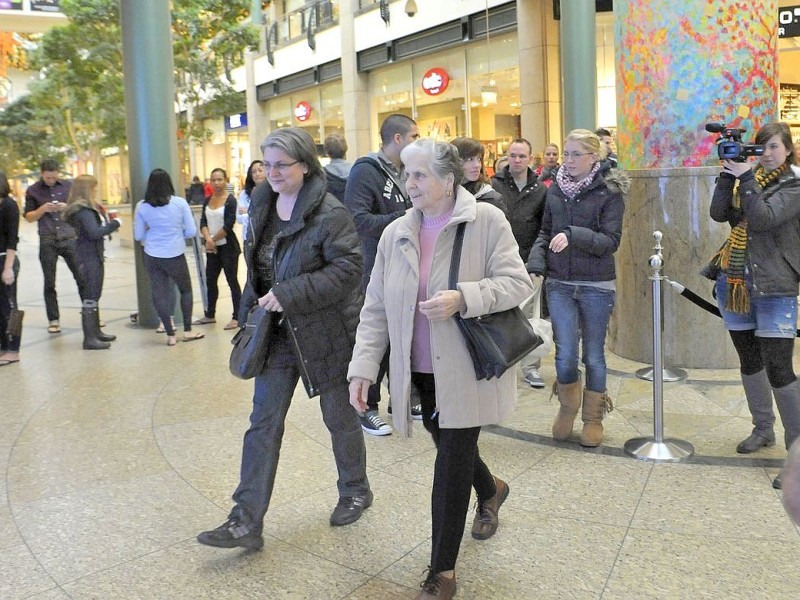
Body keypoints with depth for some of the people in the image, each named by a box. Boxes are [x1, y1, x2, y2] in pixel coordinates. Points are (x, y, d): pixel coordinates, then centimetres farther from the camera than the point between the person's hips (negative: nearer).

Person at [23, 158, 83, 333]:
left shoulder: (68, 186, 7)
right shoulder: (33, 191, 5)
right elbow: (29, 217, 6)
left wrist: (67, 207, -9)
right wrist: (43, 209, -12)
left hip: (70, 238, 0)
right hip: (47, 242, 0)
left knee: (82, 278, -2)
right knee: (49, 283, 4)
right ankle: (53, 319, 12)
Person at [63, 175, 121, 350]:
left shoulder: (86, 208, 13)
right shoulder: (84, 210, -17)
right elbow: (95, 232, -27)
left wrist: (109, 223, 3)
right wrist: (115, 223, -18)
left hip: (92, 257, 11)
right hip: (90, 258, -11)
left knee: (93, 296, 18)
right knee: (90, 298, -8)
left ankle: (96, 331, 29)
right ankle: (89, 338, -5)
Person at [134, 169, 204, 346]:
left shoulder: (142, 207, -3)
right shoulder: (180, 203, -8)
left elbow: (138, 236, 3)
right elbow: (192, 231, -5)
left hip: (152, 257, 1)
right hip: (175, 256, -1)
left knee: (159, 294, 9)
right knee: (186, 290, 17)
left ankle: (170, 335, 12)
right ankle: (187, 331, 19)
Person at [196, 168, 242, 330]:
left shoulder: (230, 201, -8)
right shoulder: (207, 201, 9)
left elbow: (228, 225, -14)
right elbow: (203, 222, 3)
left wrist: (213, 239, -9)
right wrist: (208, 239, -14)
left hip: (228, 247, -6)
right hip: (212, 248, 6)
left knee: (232, 281, -1)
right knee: (210, 281, 13)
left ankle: (237, 317, 5)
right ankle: (210, 315, 26)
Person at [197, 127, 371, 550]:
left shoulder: (330, 213, -18)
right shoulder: (262, 204, 5)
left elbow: (348, 268, -24)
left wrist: (289, 294, -27)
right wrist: (254, 307, 10)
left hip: (324, 332, -6)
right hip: (277, 331, 6)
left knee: (339, 416, 12)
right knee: (263, 422, 3)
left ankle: (355, 491, 37)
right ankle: (247, 520, 8)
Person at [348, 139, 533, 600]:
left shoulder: (486, 220, -10)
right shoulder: (396, 234, 2)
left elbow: (517, 282, -12)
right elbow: (376, 308, 4)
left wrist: (463, 298, -27)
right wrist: (364, 366, -3)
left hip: (467, 370, -5)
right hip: (422, 371, 5)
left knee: (452, 465, -3)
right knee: (452, 453, 20)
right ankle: (491, 491, 55)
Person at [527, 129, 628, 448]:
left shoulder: (610, 192, -6)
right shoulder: (555, 189, 5)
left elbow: (611, 241, -13)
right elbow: (544, 233, 13)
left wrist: (573, 236, -26)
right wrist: (535, 263, -4)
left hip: (596, 286, -2)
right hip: (559, 284, 2)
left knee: (593, 355, 8)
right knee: (565, 353, -4)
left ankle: (593, 418, 26)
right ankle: (567, 406, 23)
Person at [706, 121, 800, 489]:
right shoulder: (749, 177, 11)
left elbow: (762, 218, -19)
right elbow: (719, 214, -2)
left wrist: (746, 179, -18)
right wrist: (728, 175, -10)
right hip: (734, 282, 6)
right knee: (749, 361, 15)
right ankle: (763, 429, 31)